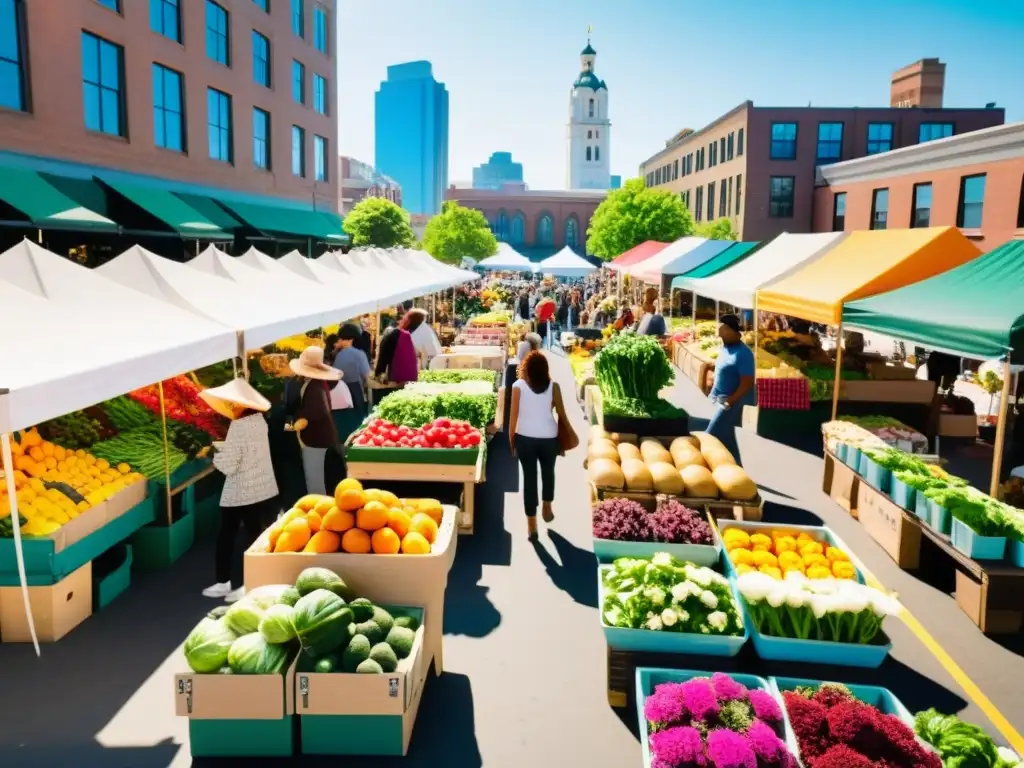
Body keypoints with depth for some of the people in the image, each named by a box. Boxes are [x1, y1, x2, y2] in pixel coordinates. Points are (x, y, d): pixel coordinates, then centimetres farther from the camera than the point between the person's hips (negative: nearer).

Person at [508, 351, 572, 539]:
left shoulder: (518, 386, -7)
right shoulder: (553, 386, -5)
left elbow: (513, 416, -5)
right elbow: (562, 414, -2)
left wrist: (511, 439, 5)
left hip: (525, 438, -1)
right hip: (549, 437, 1)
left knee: (529, 477, 6)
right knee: (548, 472, 24)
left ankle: (532, 525, 8)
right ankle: (547, 509, 42)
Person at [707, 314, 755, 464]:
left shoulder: (743, 353, -20)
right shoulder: (725, 348, 6)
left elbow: (747, 383, -21)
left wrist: (730, 401, -21)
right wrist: (714, 394, 14)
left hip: (731, 401, -9)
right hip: (721, 399, 9)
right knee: (726, 437, 15)